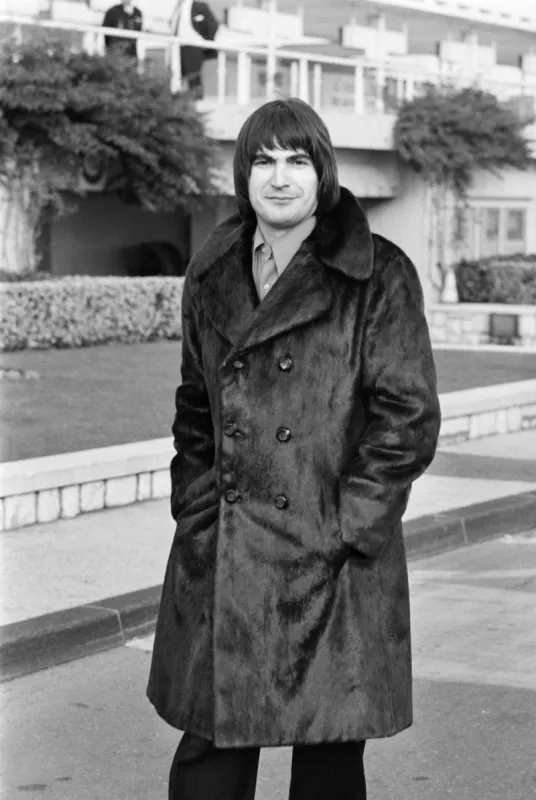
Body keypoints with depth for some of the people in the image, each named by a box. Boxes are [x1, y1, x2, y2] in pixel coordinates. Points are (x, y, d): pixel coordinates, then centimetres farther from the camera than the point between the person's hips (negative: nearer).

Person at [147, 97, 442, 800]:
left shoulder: (378, 276, -5)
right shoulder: (211, 278, 10)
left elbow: (409, 420, -7)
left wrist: (342, 532, -11)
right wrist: (197, 517, 7)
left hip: (333, 566, -4)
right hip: (220, 565, 4)